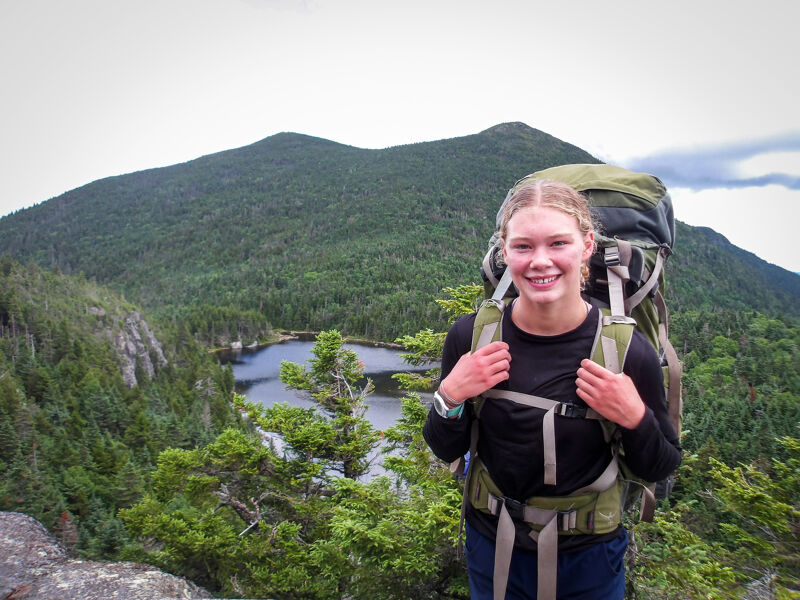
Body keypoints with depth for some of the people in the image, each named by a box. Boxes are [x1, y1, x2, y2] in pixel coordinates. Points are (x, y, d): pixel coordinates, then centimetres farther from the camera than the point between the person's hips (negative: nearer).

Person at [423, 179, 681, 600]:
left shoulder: (628, 351, -21)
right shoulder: (471, 336, -17)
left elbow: (659, 470, -6)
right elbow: (445, 450, -5)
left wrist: (636, 419, -26)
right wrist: (449, 398, -24)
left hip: (588, 560, 0)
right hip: (491, 547, 1)